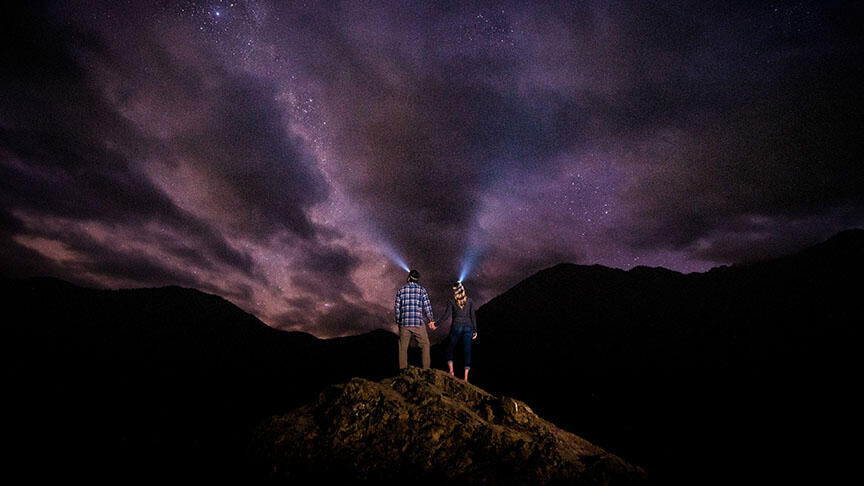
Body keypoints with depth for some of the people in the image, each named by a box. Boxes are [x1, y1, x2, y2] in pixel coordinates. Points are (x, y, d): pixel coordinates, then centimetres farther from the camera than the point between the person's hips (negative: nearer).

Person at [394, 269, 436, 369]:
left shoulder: (401, 290, 5)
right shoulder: (421, 289, -1)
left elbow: (397, 307, 6)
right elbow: (427, 306, -4)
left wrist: (398, 322, 17)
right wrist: (431, 320, 6)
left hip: (404, 323, 2)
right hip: (418, 323, -2)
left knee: (403, 347, 12)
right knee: (425, 345, 11)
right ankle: (426, 368, 9)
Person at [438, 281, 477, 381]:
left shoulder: (451, 301, -1)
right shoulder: (470, 301, 6)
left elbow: (447, 315, -8)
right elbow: (473, 316, 2)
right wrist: (475, 330, 6)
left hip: (456, 327, -1)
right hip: (468, 327, 2)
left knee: (450, 349, 16)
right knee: (467, 351, 4)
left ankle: (451, 371, -1)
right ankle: (466, 377, -4)